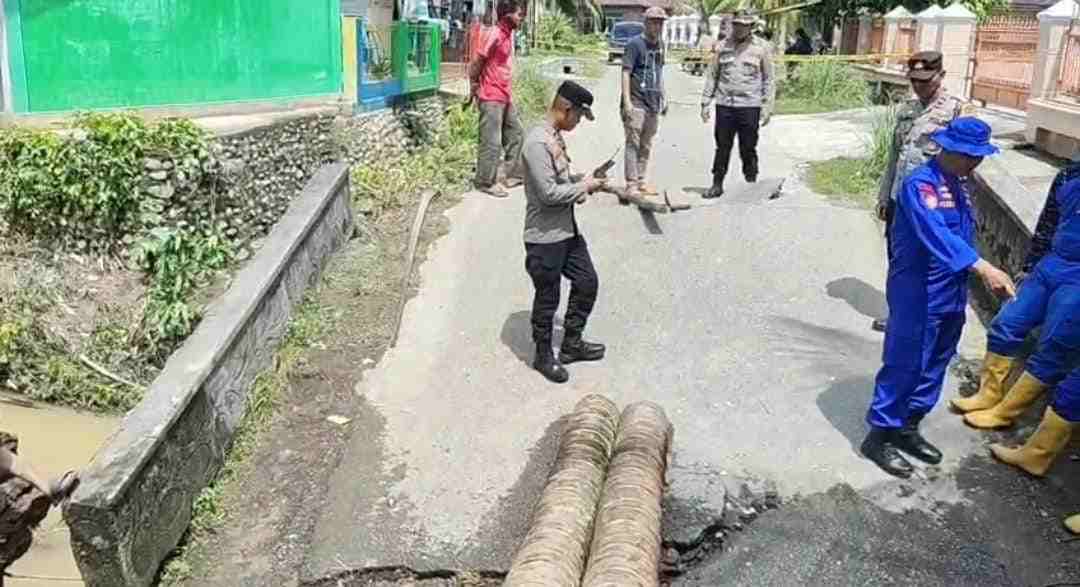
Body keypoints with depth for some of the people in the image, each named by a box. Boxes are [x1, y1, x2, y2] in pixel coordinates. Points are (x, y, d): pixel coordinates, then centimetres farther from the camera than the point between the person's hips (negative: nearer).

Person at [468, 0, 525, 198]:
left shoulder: (509, 34, 9)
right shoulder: (495, 36, -18)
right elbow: (476, 63, -15)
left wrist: (505, 89, 15)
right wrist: (474, 88, -6)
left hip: (505, 96, 9)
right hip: (491, 98, -9)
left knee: (515, 133, 16)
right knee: (492, 141, -4)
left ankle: (512, 174, 26)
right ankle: (486, 182, 6)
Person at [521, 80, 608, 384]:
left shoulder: (555, 137, 8)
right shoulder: (537, 143, -23)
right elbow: (548, 193, -25)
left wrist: (581, 181, 4)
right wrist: (583, 186, -13)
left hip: (567, 229, 10)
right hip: (545, 237, -10)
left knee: (587, 282, 17)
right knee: (547, 298, 6)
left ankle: (572, 343, 34)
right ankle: (544, 355, 26)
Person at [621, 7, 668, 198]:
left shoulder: (660, 45, 14)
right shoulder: (635, 44, -8)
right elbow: (626, 73, -12)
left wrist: (663, 98, 19)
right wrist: (627, 102, -18)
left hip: (653, 103, 7)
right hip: (637, 102, -7)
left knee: (646, 146, 12)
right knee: (633, 144, -6)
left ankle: (641, 181, 20)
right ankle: (631, 184, -4)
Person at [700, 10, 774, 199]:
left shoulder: (762, 48, 3)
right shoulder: (723, 47, 8)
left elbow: (768, 80, 3)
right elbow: (712, 75, 12)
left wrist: (767, 107, -4)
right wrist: (705, 103, 6)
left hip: (749, 106, -2)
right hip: (724, 105, 2)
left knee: (748, 148, 3)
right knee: (722, 147, 6)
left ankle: (751, 183, 15)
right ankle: (717, 185, 15)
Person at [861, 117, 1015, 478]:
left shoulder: (957, 185, 10)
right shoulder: (920, 184, -19)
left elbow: (960, 235, 16)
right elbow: (937, 234, -33)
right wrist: (983, 268, -41)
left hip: (950, 295, 9)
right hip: (918, 296, -9)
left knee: (934, 366, 16)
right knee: (905, 365, -2)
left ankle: (908, 428, 30)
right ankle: (879, 435, 11)